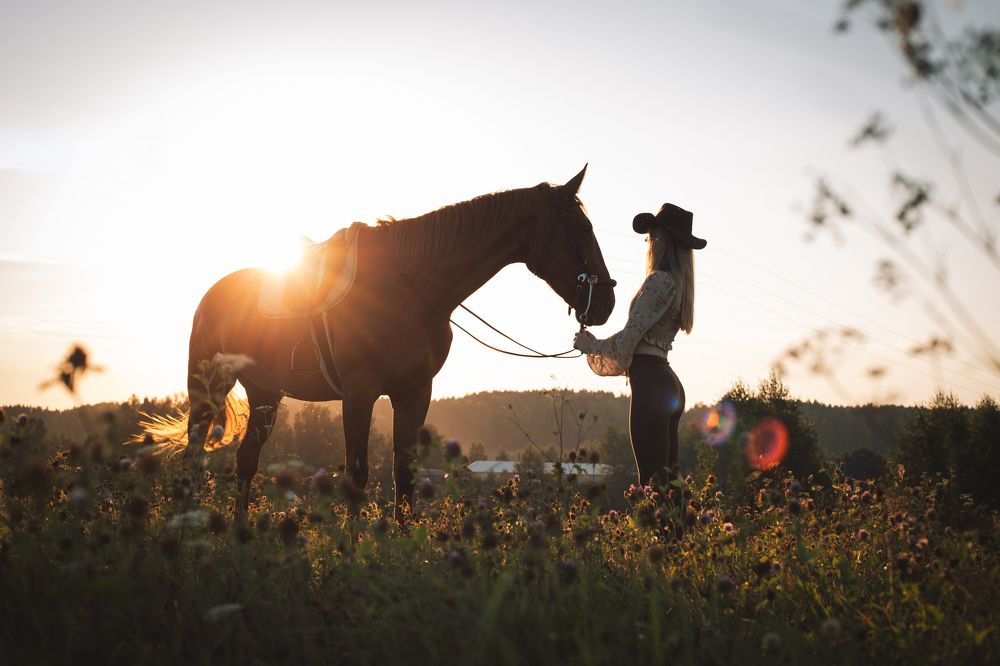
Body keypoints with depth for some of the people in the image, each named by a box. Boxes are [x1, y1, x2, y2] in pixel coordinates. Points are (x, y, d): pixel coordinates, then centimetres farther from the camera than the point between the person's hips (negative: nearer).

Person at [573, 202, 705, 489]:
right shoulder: (679, 285, 18)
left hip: (650, 383, -10)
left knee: (652, 479, -11)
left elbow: (630, 335, -14)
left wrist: (591, 345, 2)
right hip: (670, 385, 10)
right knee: (667, 478, 10)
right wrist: (596, 344, 24)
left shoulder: (659, 280, -10)